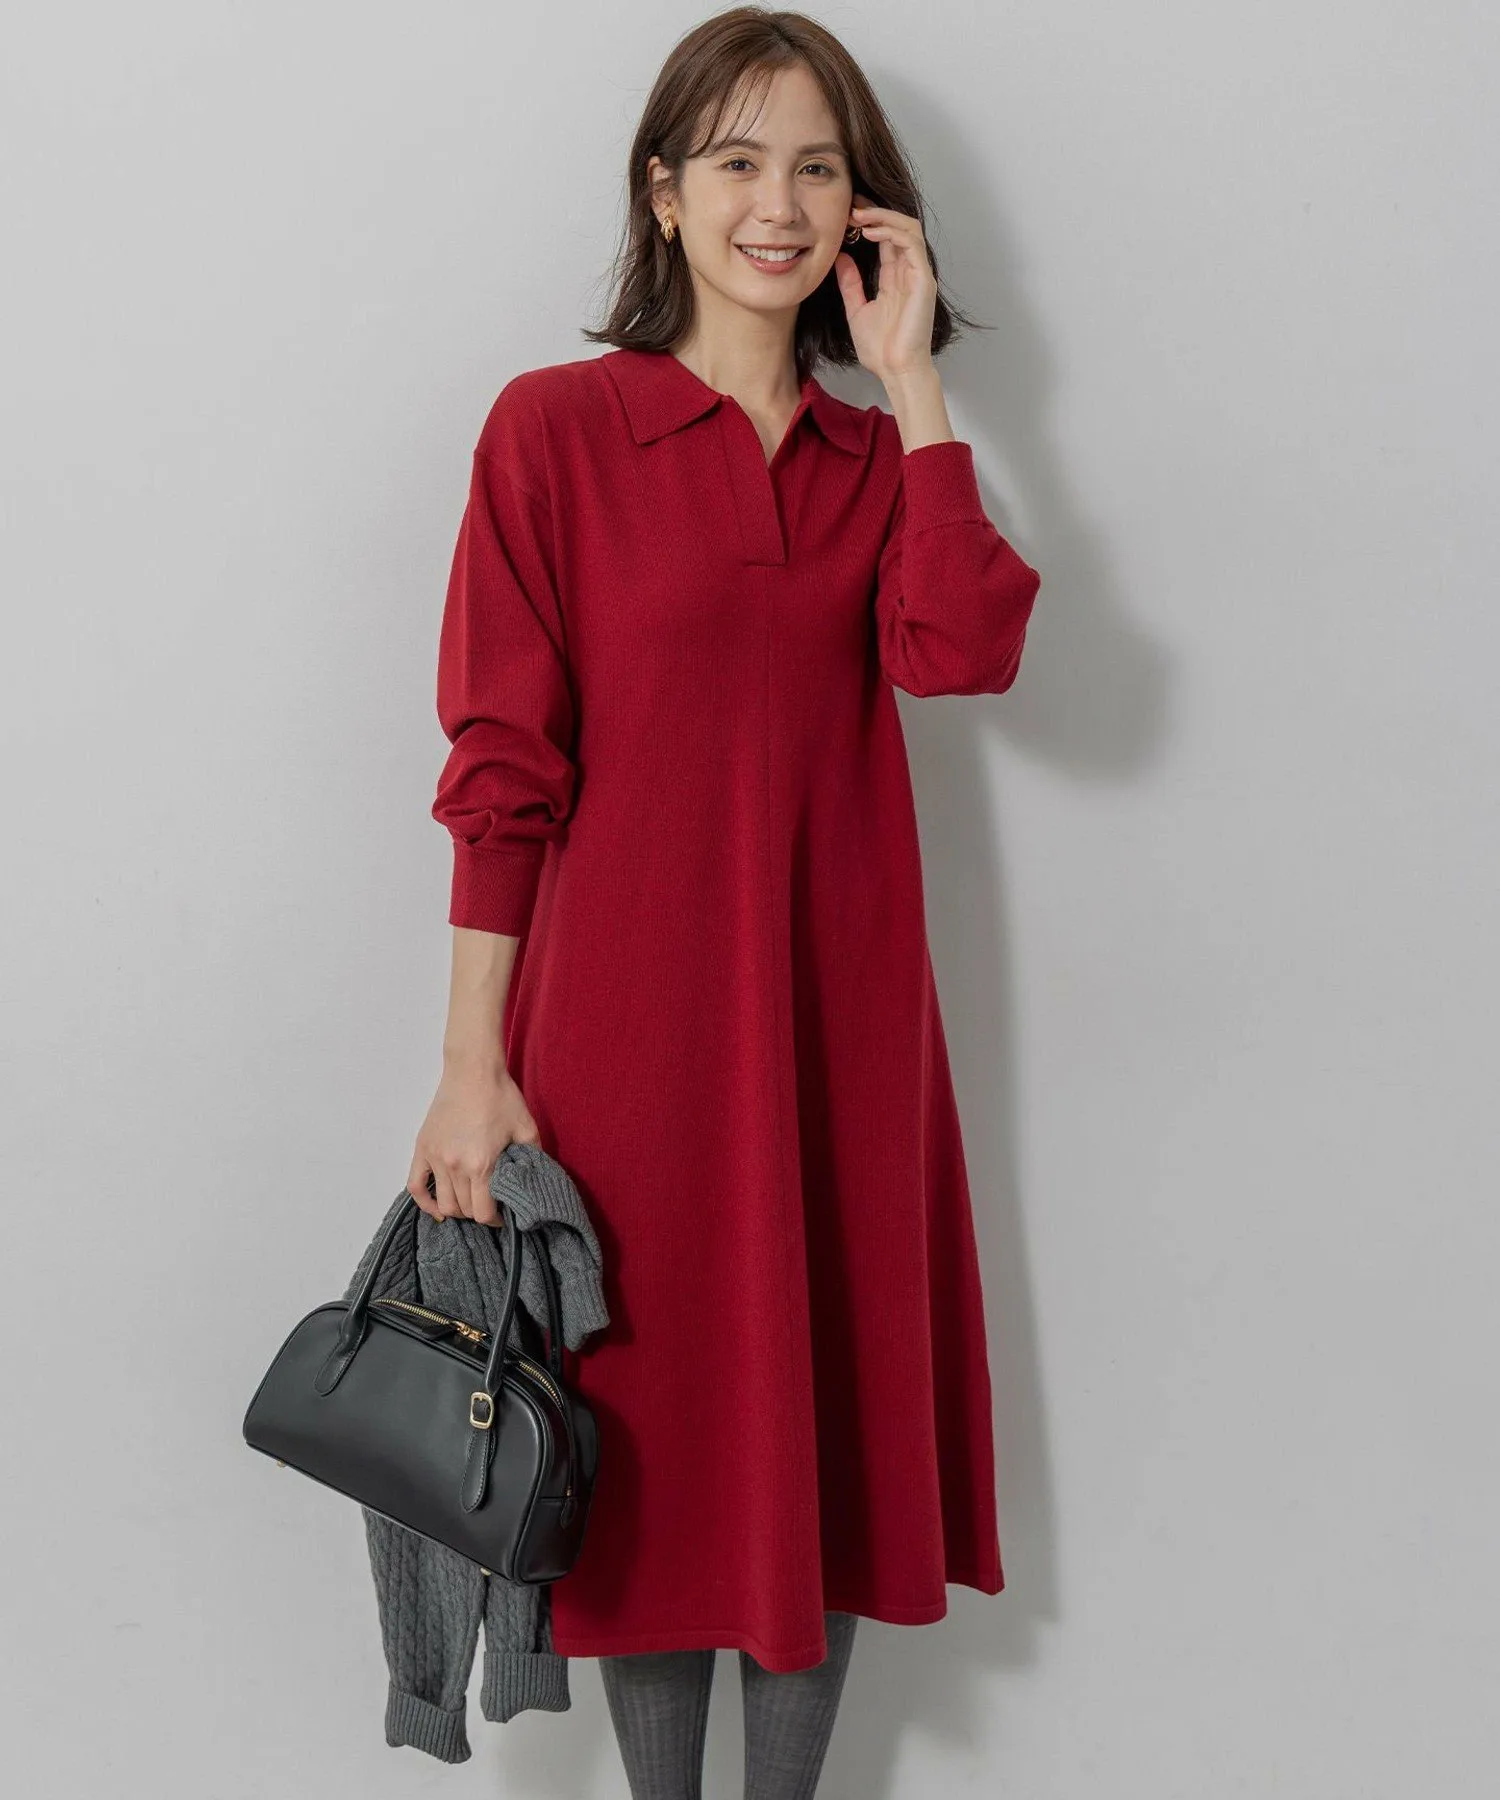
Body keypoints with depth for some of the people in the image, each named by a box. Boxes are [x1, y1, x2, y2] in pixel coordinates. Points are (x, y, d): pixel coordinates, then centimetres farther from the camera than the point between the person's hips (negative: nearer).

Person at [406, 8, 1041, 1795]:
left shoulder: (873, 456, 10)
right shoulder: (555, 428, -3)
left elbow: (960, 651, -11)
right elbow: (500, 768, -7)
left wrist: (913, 379, -7)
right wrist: (473, 1067, -11)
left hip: (836, 1013, 4)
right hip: (629, 1010, -4)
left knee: (829, 1430, 12)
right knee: (658, 1437, 8)